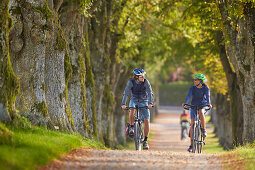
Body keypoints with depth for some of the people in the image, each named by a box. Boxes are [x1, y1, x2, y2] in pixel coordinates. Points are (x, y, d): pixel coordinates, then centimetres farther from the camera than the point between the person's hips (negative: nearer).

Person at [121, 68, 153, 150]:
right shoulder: (131, 82, -16)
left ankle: (145, 140, 0)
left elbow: (150, 93, -23)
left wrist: (150, 103, -39)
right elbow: (126, 93, -23)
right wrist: (123, 104, -36)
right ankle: (131, 127, -12)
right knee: (132, 110, -35)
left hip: (144, 102, 0)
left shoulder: (146, 82, -16)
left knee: (146, 120, -12)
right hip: (134, 100, 0)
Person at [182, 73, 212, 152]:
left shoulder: (205, 88, -7)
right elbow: (188, 96, -20)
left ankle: (204, 130, -20)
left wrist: (209, 104, -43)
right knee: (192, 124, -11)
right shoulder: (192, 88, -4)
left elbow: (207, 96, -23)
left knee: (201, 113, -39)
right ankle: (191, 145, -7)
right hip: (194, 106, 2)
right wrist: (185, 103, -39)